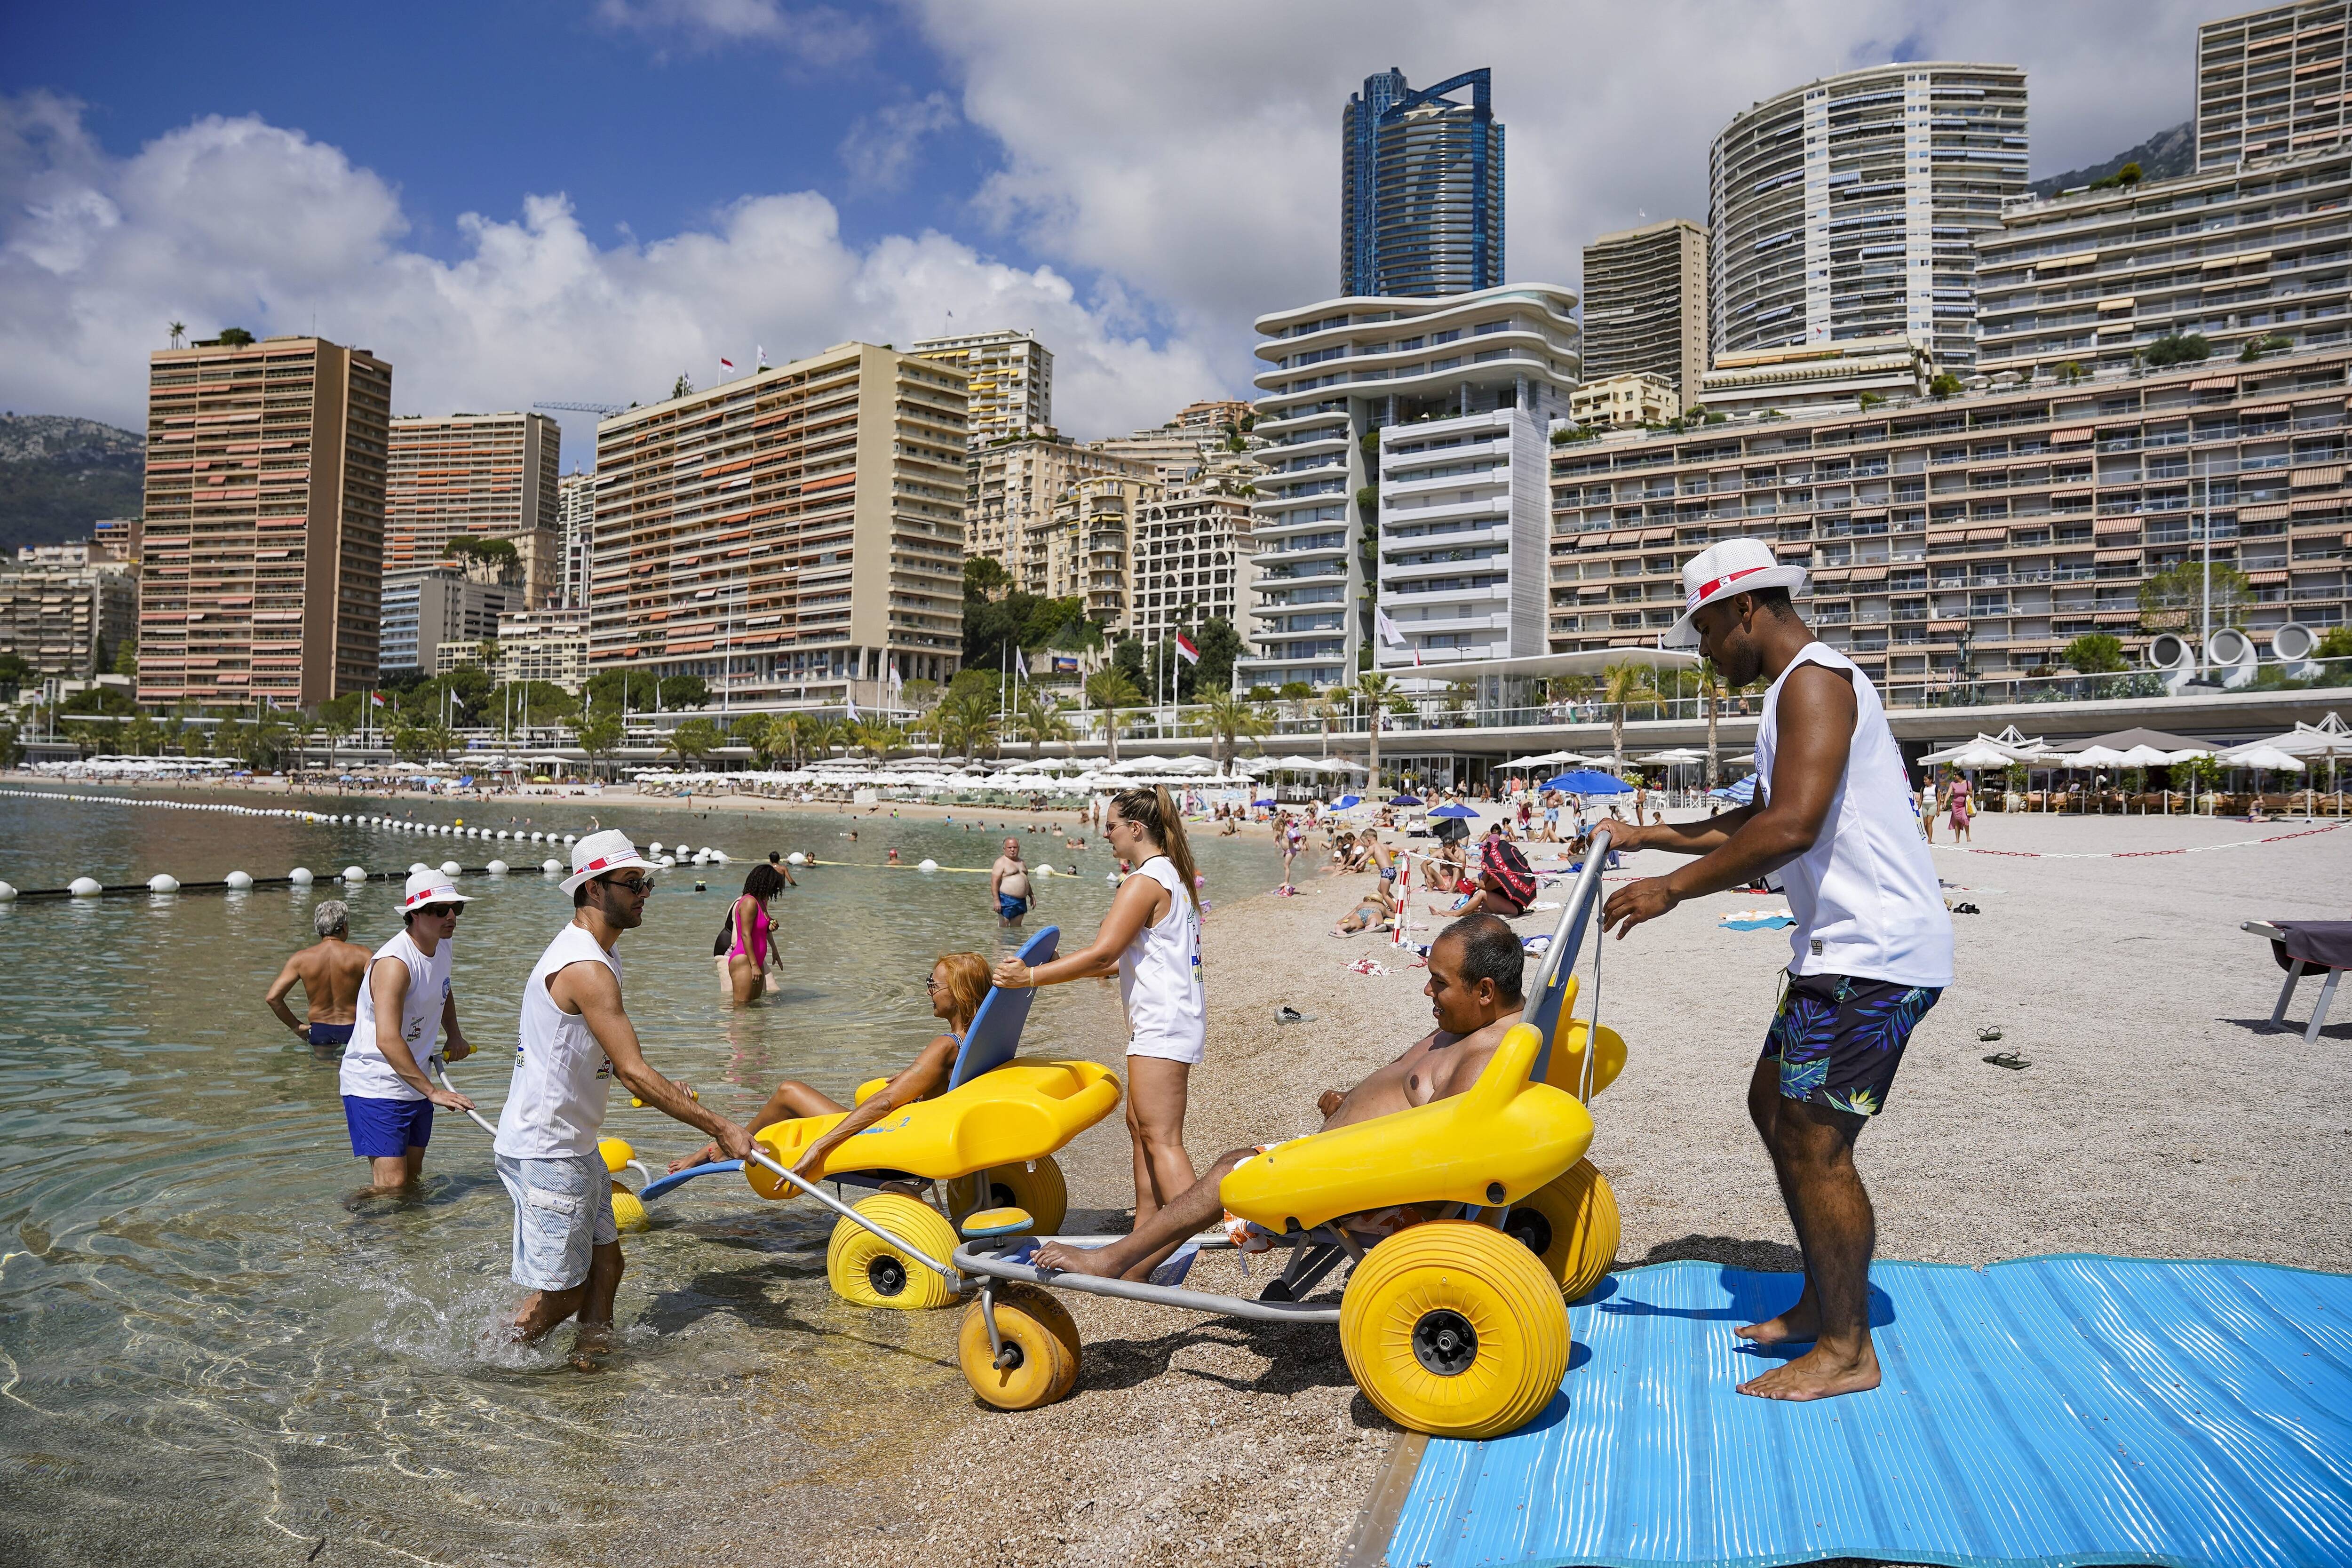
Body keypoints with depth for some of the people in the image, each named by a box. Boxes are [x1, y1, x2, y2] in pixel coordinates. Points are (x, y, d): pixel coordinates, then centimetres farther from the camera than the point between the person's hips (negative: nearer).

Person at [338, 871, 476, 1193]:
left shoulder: (442, 946, 4)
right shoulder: (395, 962, -25)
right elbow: (388, 1040, -35)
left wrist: (455, 1034, 12)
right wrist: (433, 1091, -38)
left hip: (415, 1082, 9)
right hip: (376, 1085, -9)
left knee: (412, 1178, 14)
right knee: (392, 1185, -12)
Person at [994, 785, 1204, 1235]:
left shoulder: (1145, 882, -15)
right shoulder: (1176, 877, 16)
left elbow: (1102, 953, -21)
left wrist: (1032, 975, -18)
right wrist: (1068, 967, 21)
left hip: (1162, 1024, -10)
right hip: (1176, 1018, 10)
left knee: (1161, 1139, -9)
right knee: (1140, 1125, 17)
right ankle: (1146, 1226, 23)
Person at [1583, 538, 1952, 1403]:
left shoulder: (1815, 681, -15)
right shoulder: (1793, 691, 19)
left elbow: (1791, 828, -27)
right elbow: (1753, 821, 29)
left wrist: (1673, 888, -21)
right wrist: (1648, 837, 29)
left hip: (1875, 954, -11)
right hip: (1842, 949, 11)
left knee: (1813, 1141, -6)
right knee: (1774, 1105, 18)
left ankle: (1848, 1351, 9)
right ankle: (1822, 1302, 30)